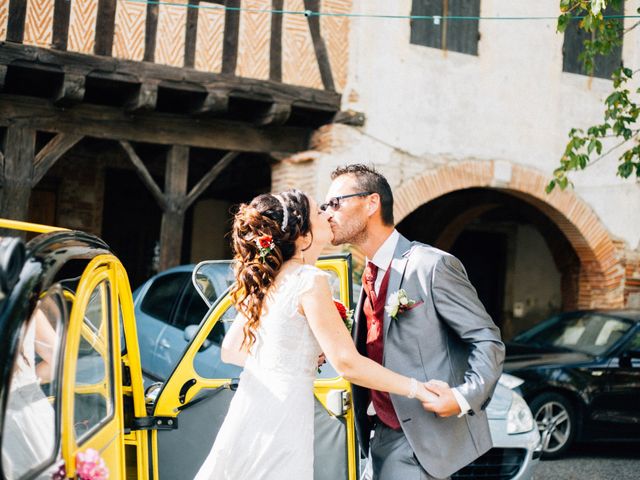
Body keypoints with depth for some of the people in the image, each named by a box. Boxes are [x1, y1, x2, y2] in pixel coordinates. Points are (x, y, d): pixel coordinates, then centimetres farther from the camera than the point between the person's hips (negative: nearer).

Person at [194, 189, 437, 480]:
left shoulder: (265, 280, 10)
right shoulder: (309, 280, -14)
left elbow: (230, 351, 18)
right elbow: (347, 363, -18)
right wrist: (419, 390, -11)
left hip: (249, 414, 8)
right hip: (279, 422, -8)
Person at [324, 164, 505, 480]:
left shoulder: (433, 265, -13)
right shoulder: (370, 276, 12)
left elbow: (487, 341, -12)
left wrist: (466, 396, -27)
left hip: (422, 437, -8)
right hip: (384, 433, 8)